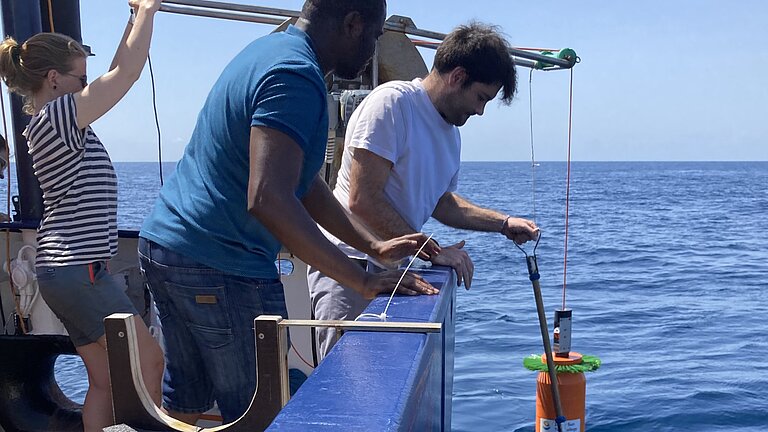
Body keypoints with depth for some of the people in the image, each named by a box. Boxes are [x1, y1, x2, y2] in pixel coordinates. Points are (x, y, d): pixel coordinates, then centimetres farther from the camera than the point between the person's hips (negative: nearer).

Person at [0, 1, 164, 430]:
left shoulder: (48, 121, 15)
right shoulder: (56, 117, -13)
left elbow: (116, 75, 21)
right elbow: (126, 72, -13)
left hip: (71, 268, 10)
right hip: (79, 270, -10)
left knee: (105, 381, 12)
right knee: (149, 362, -2)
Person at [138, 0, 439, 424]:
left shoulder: (269, 50, 14)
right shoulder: (295, 77, -19)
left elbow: (302, 182, 17)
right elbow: (268, 200, -30)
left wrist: (374, 245, 13)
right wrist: (363, 282, -25)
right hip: (219, 268, -10)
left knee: (184, 401, 21)